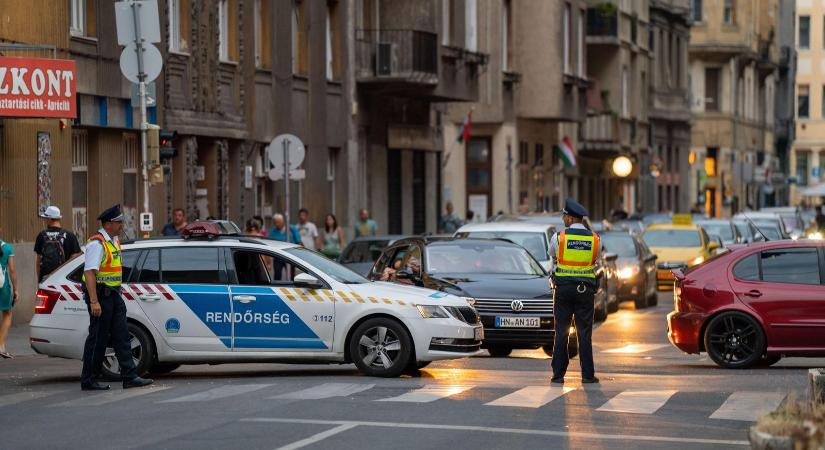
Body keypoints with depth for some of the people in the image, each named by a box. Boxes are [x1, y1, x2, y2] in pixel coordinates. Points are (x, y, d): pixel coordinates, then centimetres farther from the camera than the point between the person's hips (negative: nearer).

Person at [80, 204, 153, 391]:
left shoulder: (114, 241, 15)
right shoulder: (97, 244, -15)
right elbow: (90, 272, -22)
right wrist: (94, 301, -27)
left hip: (113, 295, 9)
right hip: (100, 295, -9)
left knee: (121, 336, 6)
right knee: (98, 338, -3)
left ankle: (130, 376, 7)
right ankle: (88, 381, 5)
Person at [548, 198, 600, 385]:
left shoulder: (559, 237, -5)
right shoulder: (594, 238, 1)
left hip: (563, 289, -1)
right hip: (585, 290, 1)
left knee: (561, 332, 3)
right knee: (585, 333, 4)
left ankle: (558, 374, 1)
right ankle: (587, 374, 2)